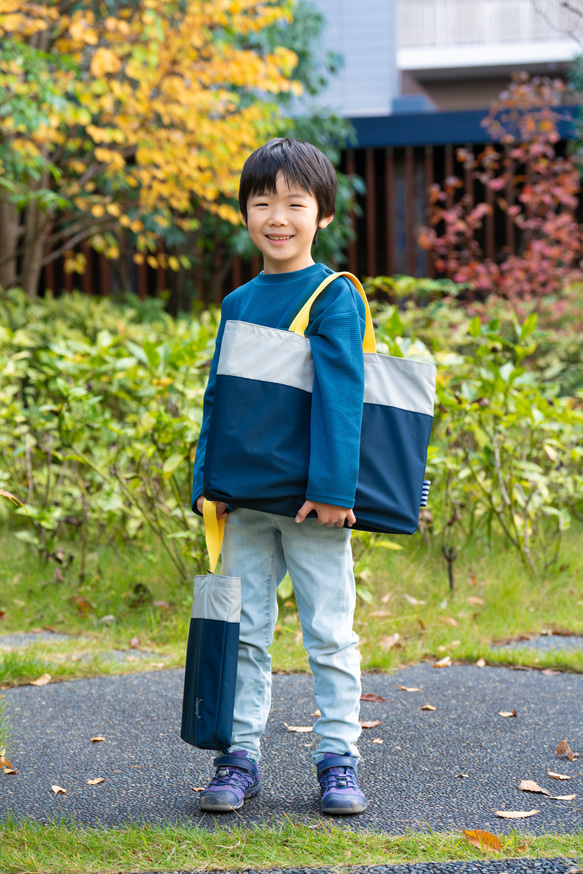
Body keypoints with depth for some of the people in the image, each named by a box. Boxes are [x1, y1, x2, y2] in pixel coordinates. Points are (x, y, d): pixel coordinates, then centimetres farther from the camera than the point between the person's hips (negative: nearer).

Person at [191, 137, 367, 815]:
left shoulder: (334, 296, -6)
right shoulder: (238, 303, 11)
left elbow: (340, 395, -13)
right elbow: (218, 397, 13)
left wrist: (333, 487, -19)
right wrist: (205, 480, 4)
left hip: (313, 500, -5)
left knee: (329, 633, 3)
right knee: (244, 632, 8)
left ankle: (338, 760, 11)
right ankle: (240, 758, 15)